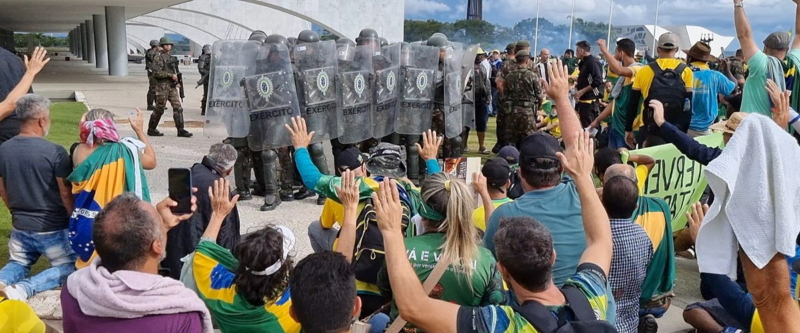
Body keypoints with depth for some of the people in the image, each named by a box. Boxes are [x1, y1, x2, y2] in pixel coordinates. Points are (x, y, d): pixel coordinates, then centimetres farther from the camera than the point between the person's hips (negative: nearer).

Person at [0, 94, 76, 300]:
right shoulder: (55, 152, -20)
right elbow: (66, 194, -14)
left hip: (20, 228, 5)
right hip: (54, 229, -5)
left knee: (18, 264, 27)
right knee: (69, 266, 13)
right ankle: (24, 288, -12)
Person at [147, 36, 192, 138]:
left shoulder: (171, 57, 16)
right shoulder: (158, 57, -8)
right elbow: (156, 72, -18)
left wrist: (176, 80, 12)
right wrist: (171, 75, -19)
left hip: (172, 86, 7)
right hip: (162, 86, -7)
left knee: (178, 107, -2)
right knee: (159, 109, 1)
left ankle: (181, 130, -2)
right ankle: (151, 129, 14)